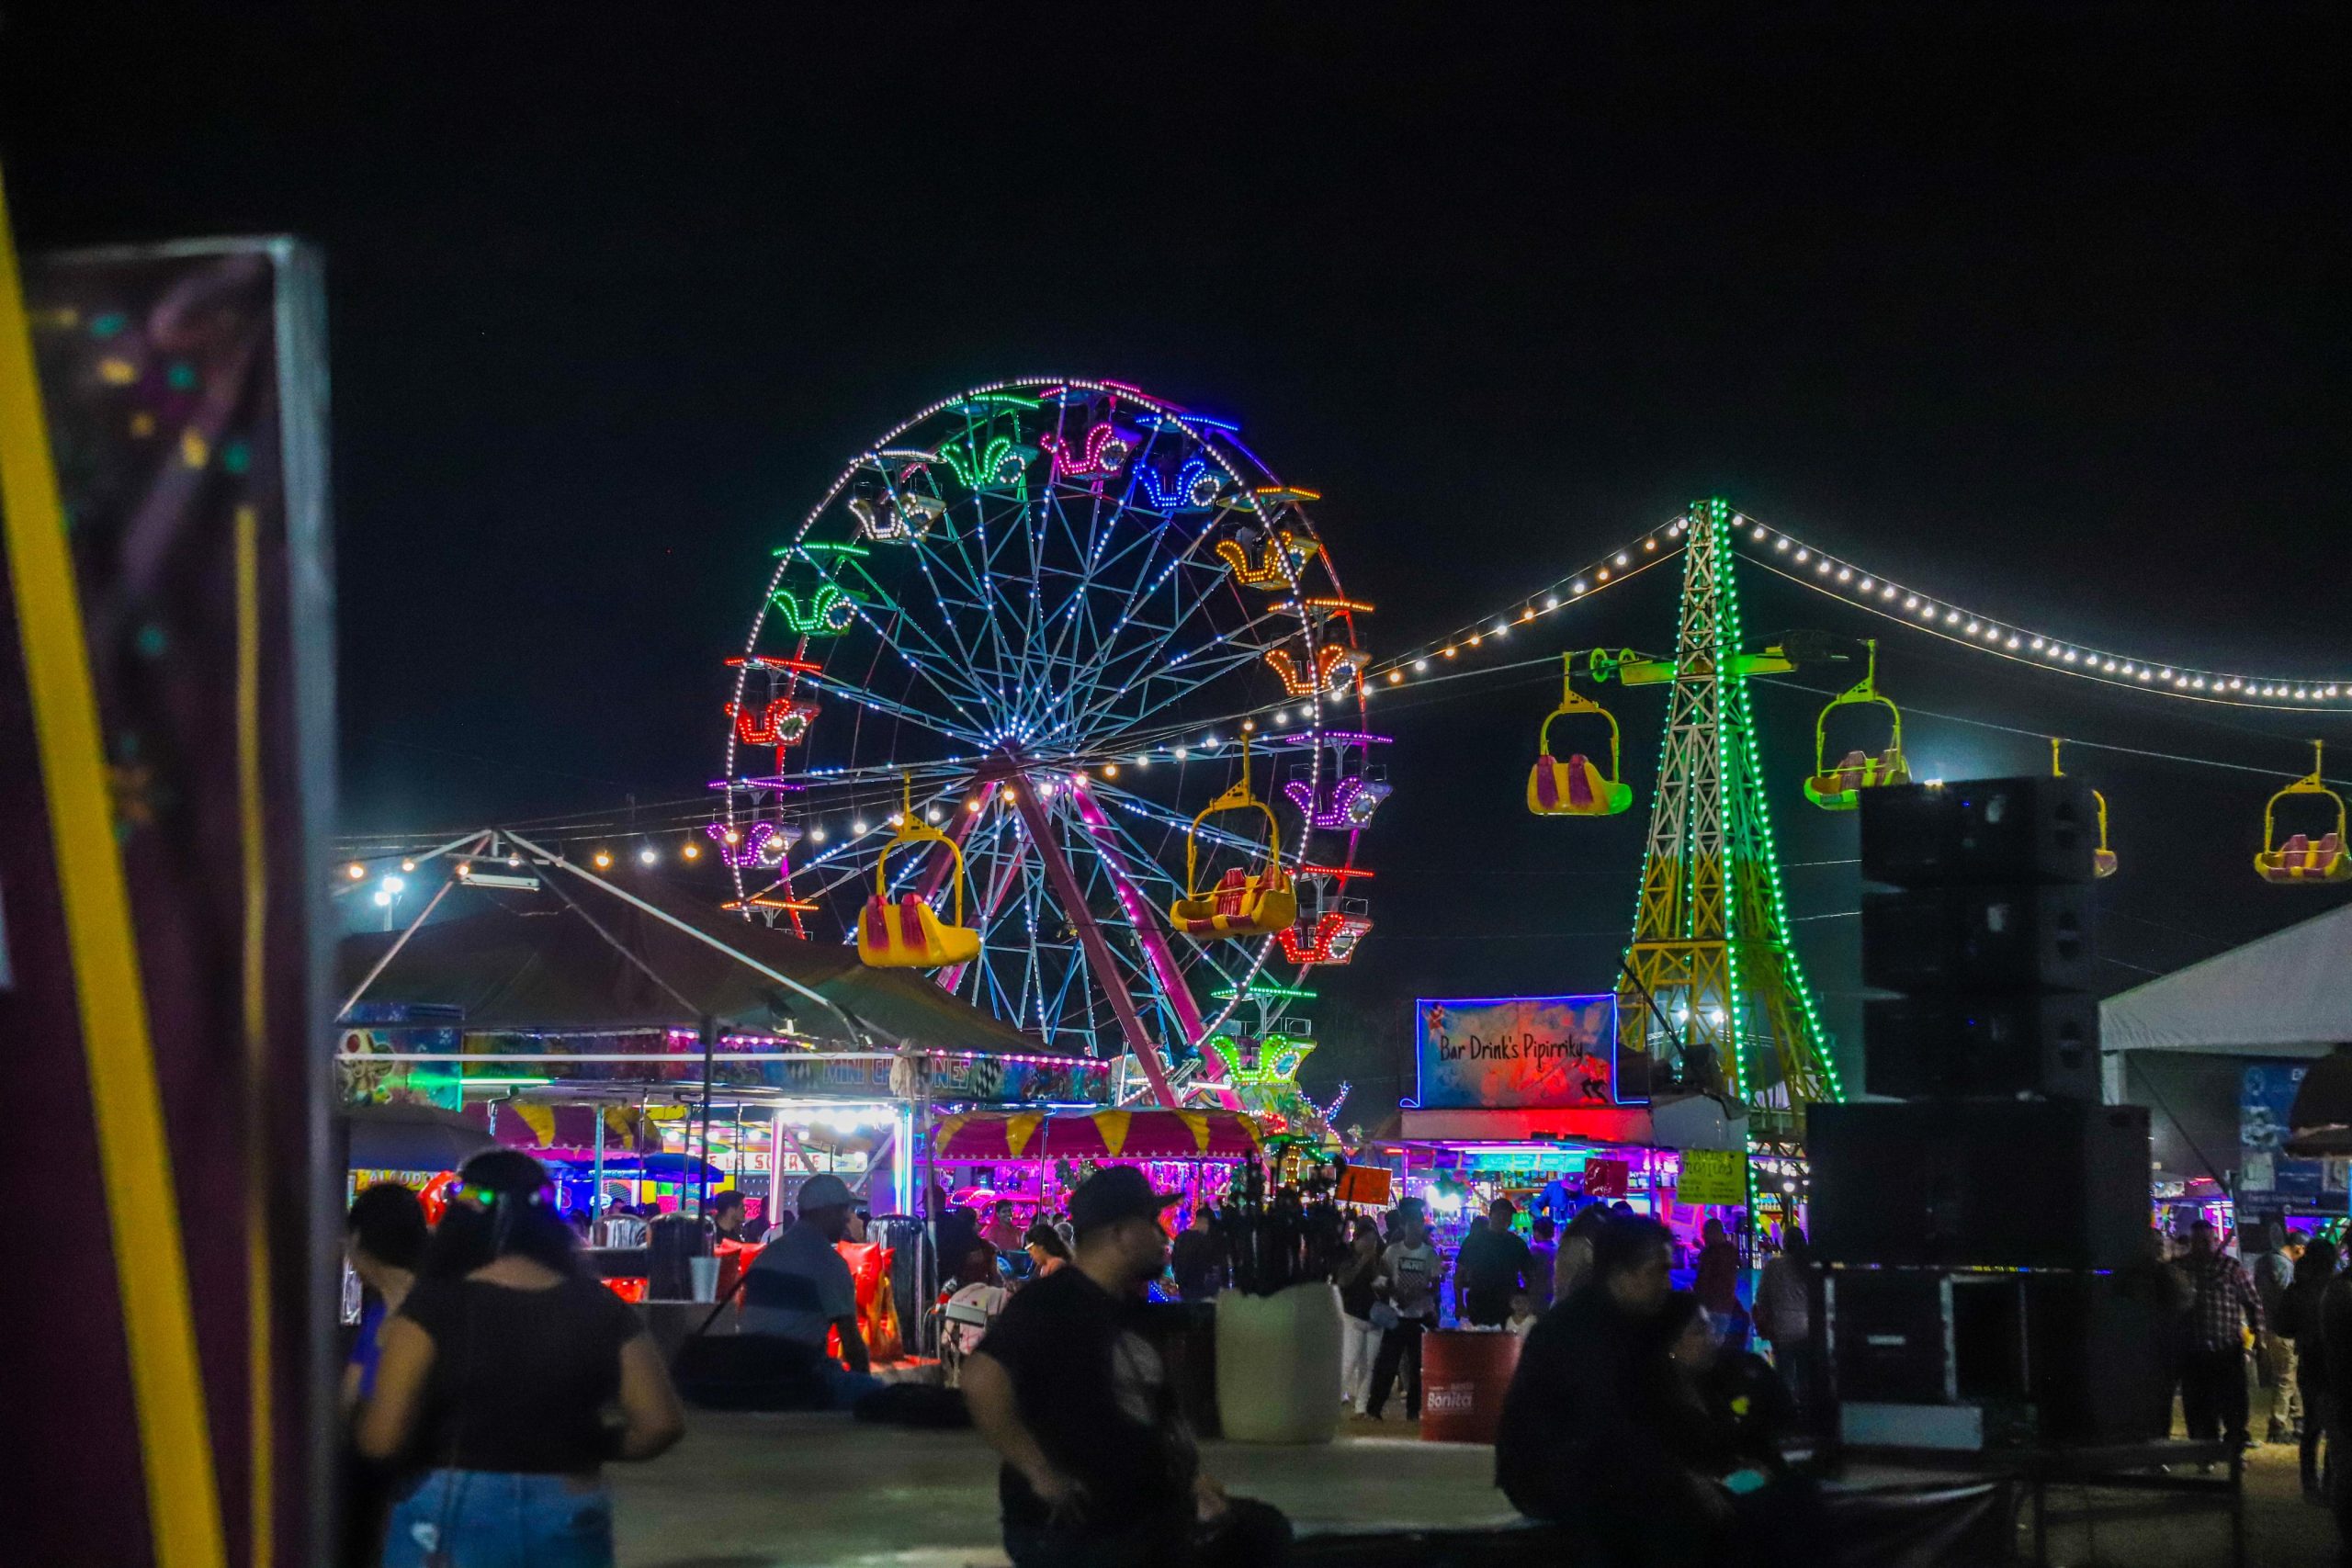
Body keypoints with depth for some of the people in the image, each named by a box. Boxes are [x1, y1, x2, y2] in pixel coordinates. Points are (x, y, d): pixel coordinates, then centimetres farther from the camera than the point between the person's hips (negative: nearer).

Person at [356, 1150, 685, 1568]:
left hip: (452, 1525, -3)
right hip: (569, 1526, 3)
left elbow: (382, 1439, -14)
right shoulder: (601, 1309, 1)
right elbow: (661, 1423, 0)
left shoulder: (435, 1307, -9)